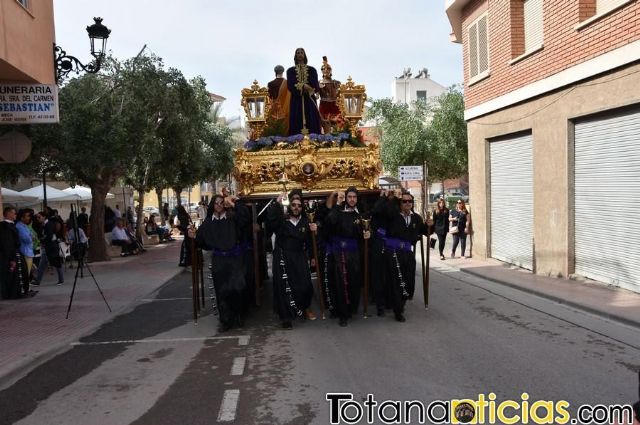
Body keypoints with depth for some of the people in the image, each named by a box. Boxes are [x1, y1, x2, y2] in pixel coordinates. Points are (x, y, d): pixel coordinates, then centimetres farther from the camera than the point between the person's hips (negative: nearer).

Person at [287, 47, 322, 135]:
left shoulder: (312, 70, 12)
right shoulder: (290, 71, 10)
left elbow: (316, 87, 0)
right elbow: (290, 86, -3)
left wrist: (300, 86, -10)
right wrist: (304, 87, -13)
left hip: (310, 102, 1)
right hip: (296, 102, -1)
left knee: (312, 124, -6)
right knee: (297, 126, -8)